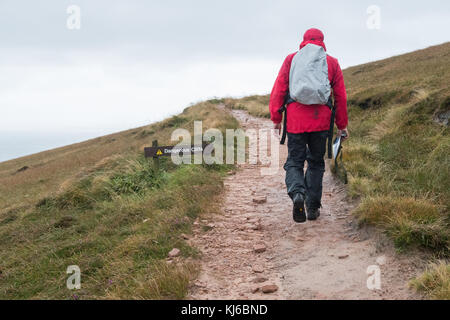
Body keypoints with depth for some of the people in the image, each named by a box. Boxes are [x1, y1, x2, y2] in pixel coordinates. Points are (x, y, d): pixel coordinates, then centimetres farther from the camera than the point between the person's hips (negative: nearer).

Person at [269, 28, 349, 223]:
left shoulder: (291, 59, 9)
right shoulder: (332, 62, 11)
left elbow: (278, 89, 2)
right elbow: (340, 97, 10)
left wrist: (276, 118, 6)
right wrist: (342, 125, 16)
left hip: (295, 119, -1)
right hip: (320, 121, 1)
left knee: (294, 162, 6)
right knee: (316, 163, 14)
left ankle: (297, 193, -23)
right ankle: (313, 207, 13)